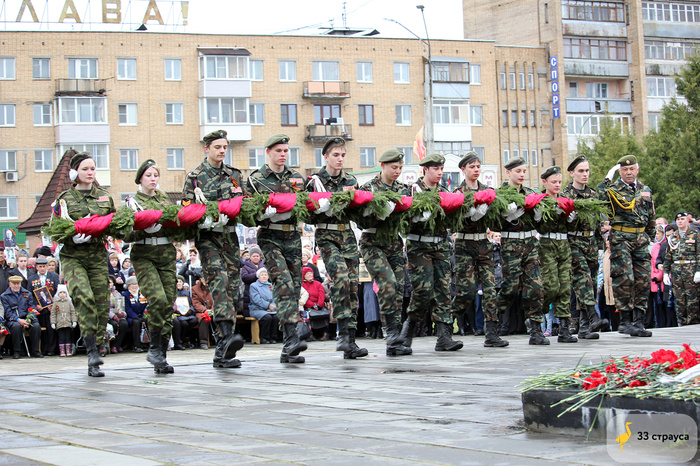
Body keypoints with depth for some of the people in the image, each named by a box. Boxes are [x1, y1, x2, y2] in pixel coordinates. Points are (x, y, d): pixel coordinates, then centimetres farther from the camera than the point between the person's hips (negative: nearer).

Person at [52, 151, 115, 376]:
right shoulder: (65, 199, 3)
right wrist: (72, 237, -21)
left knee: (101, 305, -3)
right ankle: (92, 350, -26)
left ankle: (93, 364, 5)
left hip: (97, 256, 3)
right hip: (73, 257, -3)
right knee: (83, 296, -27)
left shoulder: (104, 196, 13)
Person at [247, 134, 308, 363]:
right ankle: (291, 338, -28)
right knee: (283, 283, -21)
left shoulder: (296, 177, 16)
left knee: (294, 288, 1)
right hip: (270, 237, -4)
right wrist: (266, 212, -16)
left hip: (293, 237, 5)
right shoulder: (256, 179, 4)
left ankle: (288, 351, 5)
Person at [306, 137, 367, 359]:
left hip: (347, 235, 5)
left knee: (353, 284, -2)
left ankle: (350, 340, 1)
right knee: (340, 277, -24)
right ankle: (343, 334, -24)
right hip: (327, 236, -5)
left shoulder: (351, 180, 13)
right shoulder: (316, 181, 0)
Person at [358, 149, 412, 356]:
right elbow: (362, 221, -9)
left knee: (399, 288, -2)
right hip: (373, 243, -5)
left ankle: (394, 343, 3)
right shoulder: (368, 188, -4)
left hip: (394, 243, 5)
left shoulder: (402, 188, 11)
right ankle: (393, 335, -20)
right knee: (388, 283, -23)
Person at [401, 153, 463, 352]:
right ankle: (408, 328, 9)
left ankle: (444, 336, -6)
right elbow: (414, 216, -13)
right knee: (424, 289, -13)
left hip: (441, 245, 5)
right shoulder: (415, 189, -1)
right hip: (419, 246, -5)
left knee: (443, 289, -3)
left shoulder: (443, 191, 15)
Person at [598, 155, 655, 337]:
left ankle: (638, 322, 8)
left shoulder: (645, 190, 16)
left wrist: (648, 236, 19)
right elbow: (601, 203, -20)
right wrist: (607, 180, -16)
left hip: (641, 240, 5)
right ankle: (625, 320, -4)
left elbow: (651, 216, 23)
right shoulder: (613, 189, 1)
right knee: (625, 278, -11)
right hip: (620, 239, -5)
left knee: (643, 279, 2)